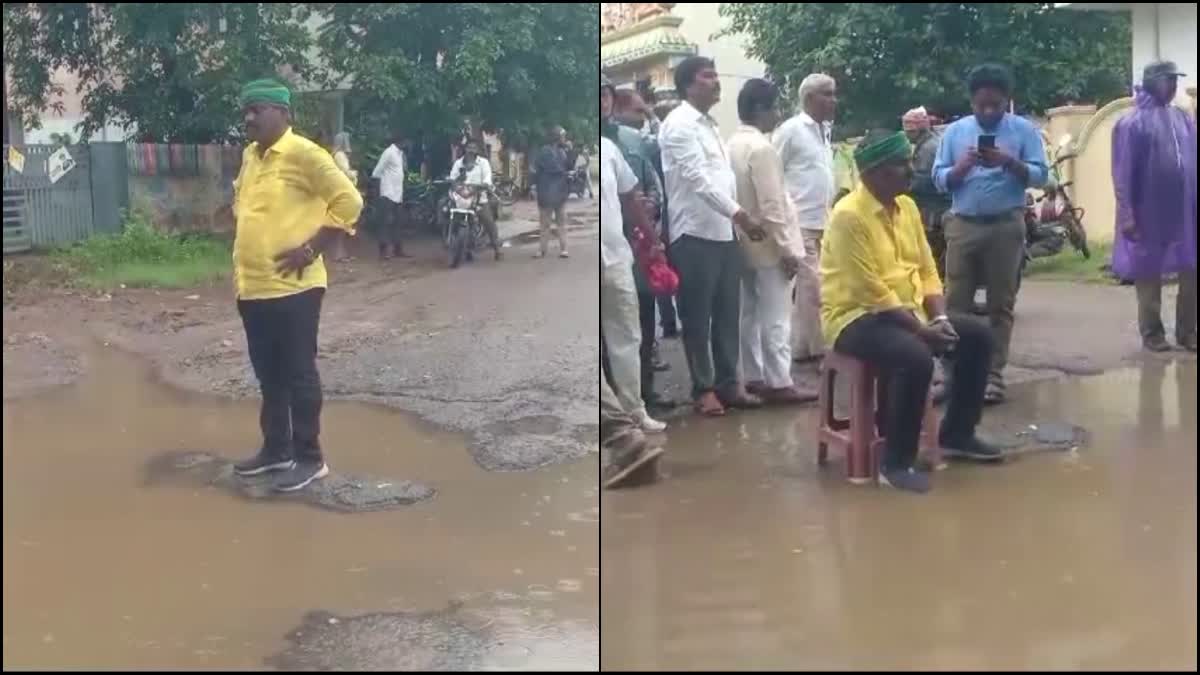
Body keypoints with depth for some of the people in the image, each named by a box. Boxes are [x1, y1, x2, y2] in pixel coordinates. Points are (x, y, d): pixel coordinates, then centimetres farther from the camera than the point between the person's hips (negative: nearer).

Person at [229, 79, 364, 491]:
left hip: (292, 287, -8)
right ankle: (276, 449, 28)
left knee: (298, 374, 1)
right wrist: (244, 253, 17)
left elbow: (349, 201, -18)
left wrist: (311, 249, -17)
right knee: (268, 375, 16)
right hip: (251, 287, 8)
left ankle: (310, 458, 11)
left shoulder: (304, 154, -13)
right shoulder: (249, 156, 12)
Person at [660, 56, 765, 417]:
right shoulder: (679, 124, -10)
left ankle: (728, 383, 19)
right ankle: (704, 389, 9)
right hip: (695, 235, -8)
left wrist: (736, 219, 9)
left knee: (728, 314, 11)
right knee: (698, 318, 0)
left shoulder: (710, 125, 18)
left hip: (724, 233, 8)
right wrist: (738, 213, -20)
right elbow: (697, 178, -18)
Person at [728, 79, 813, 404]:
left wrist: (747, 226, 18)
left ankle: (752, 377, 20)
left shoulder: (734, 144, 8)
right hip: (768, 245, -9)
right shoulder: (761, 148, -18)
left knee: (750, 312, 13)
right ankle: (778, 383, -2)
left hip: (745, 243, 9)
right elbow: (772, 205, -21)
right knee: (775, 316, -4)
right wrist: (787, 248, -18)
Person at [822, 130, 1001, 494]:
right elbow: (872, 292, -22)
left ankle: (956, 434, 16)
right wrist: (921, 330, -21)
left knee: (977, 335, 1)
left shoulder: (907, 206, 8)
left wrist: (939, 319, -6)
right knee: (916, 358, -33)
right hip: (856, 316, -9)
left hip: (908, 311, 9)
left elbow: (927, 270, 11)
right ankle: (896, 463, -20)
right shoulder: (849, 216, -19)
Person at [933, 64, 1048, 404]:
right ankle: (952, 372, 7)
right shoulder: (954, 131, 8)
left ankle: (994, 374, 10)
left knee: (1001, 304, 4)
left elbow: (1040, 175, -3)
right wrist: (961, 167, -15)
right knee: (956, 302, 2)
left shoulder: (1024, 130, 2)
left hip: (1006, 226, -1)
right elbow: (939, 179, 4)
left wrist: (1010, 162, -19)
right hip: (963, 224, 2)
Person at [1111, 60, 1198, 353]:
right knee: (1148, 273, 7)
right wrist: (1126, 214, -14)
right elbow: (1122, 172, -9)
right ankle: (1152, 333, 17)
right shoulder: (1133, 122, -6)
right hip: (1149, 213, -5)